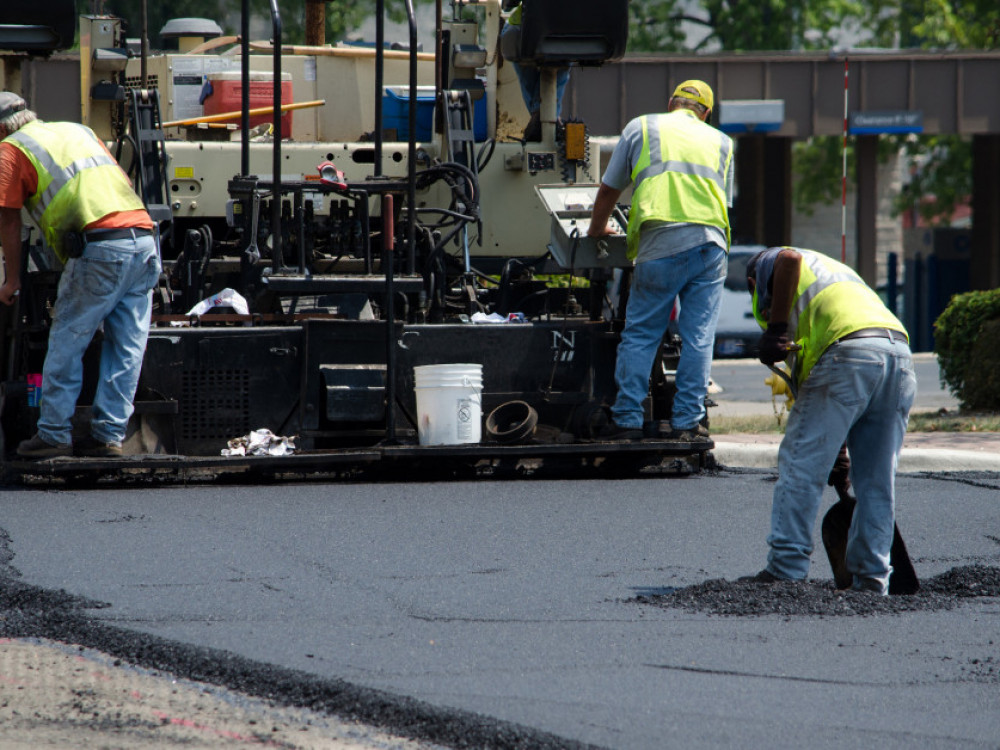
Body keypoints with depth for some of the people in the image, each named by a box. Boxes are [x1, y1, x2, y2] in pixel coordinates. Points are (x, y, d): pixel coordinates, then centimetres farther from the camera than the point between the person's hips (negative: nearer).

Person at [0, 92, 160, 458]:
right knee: (126, 347, 8)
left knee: (67, 341, 3)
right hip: (144, 235, 6)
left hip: (100, 245, -6)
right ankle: (109, 435, 8)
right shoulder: (78, 130, 28)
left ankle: (54, 433, 3)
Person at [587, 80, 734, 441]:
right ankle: (686, 422, 1)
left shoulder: (641, 128, 17)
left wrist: (596, 230, 37)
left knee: (639, 335, 3)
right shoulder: (720, 141, 24)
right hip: (710, 240, 2)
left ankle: (627, 420, 0)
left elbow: (608, 190, 21)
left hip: (660, 240, -2)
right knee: (698, 336, 4)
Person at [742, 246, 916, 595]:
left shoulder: (766, 265, 21)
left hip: (848, 351, -7)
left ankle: (786, 569, -3)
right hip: (900, 354, 7)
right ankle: (872, 577, 10)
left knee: (801, 465, -1)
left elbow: (789, 259, -10)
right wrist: (839, 449, 31)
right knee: (876, 479, 11)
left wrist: (775, 329, -8)